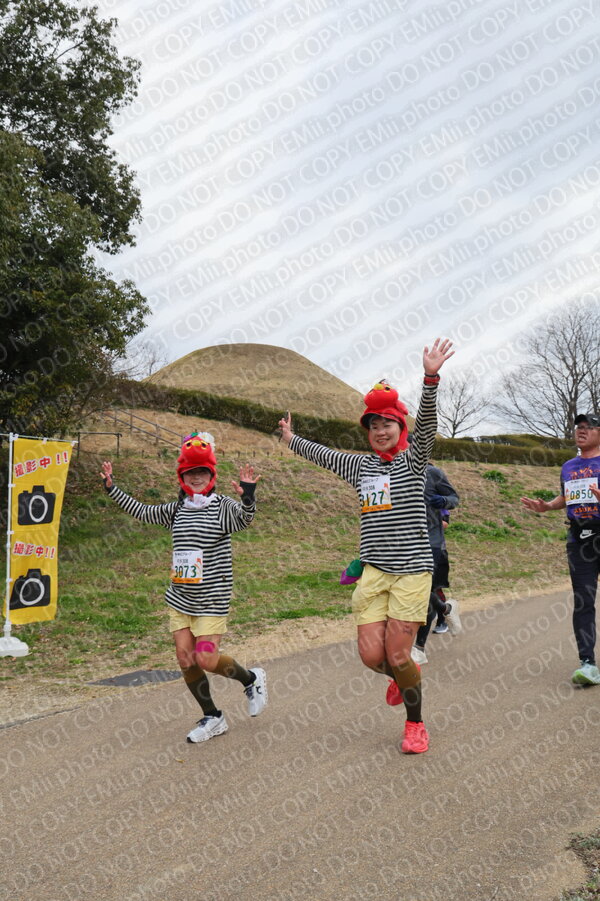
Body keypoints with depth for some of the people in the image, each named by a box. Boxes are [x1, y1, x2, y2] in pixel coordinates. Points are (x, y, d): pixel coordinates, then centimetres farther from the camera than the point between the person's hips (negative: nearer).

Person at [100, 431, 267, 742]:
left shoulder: (223, 506, -8)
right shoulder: (177, 510, 8)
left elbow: (243, 520, -28)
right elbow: (141, 511, 17)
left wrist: (248, 497, -48)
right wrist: (111, 487, 15)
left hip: (212, 599, -6)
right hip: (179, 597, 6)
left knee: (206, 660, -10)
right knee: (185, 659, 4)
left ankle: (252, 679, 20)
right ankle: (212, 718, 21)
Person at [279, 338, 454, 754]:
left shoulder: (413, 459, -1)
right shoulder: (360, 465, 13)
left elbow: (426, 425, -20)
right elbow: (323, 455, 29)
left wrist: (431, 378, -35)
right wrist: (291, 439, 41)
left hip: (412, 570, -4)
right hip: (374, 571, 4)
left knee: (397, 657, -3)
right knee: (371, 656, -2)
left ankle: (416, 724, 21)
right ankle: (405, 675, 33)